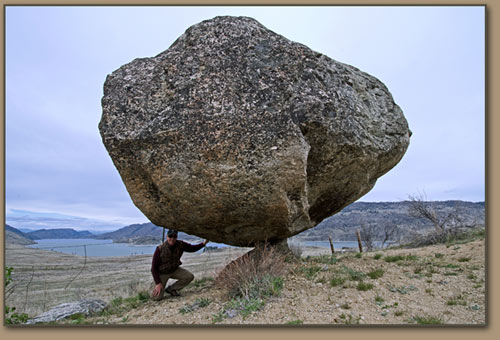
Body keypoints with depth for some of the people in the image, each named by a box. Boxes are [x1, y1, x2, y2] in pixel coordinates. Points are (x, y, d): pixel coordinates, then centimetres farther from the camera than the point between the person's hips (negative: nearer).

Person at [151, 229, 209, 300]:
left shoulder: (180, 244, -19)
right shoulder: (160, 249, -28)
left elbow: (192, 248, -3)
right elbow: (154, 267, -21)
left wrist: (204, 243, -19)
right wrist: (158, 283, -24)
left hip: (174, 270, 4)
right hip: (162, 273, -4)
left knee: (189, 276, -15)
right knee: (157, 297, -15)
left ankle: (171, 289, 4)